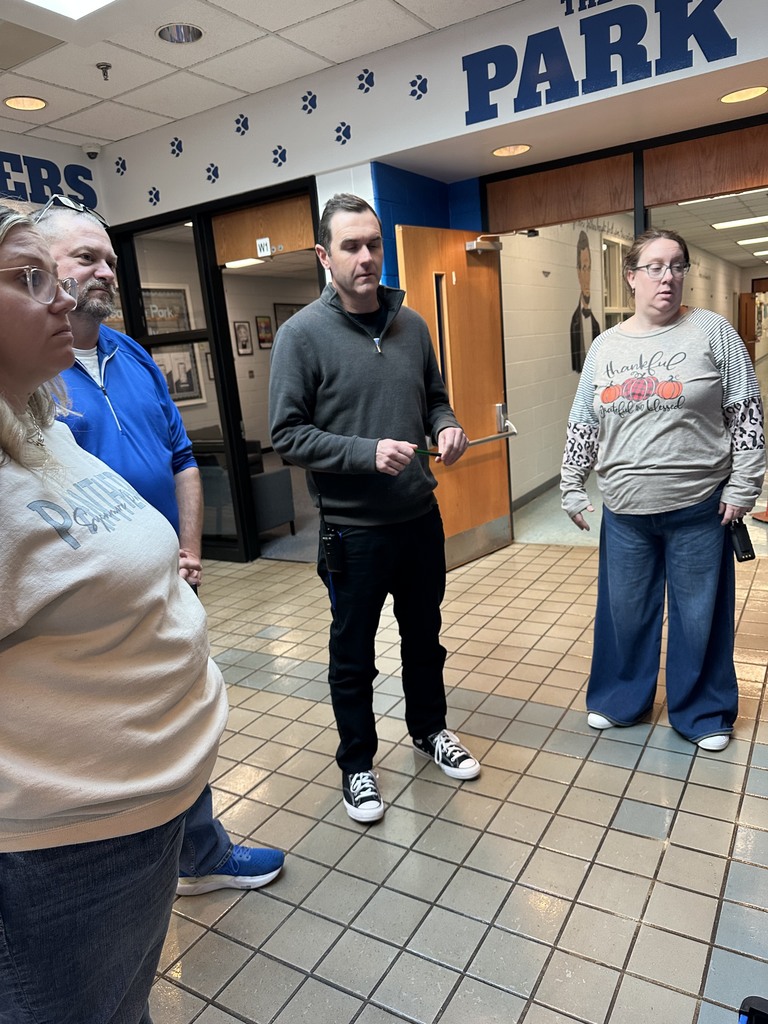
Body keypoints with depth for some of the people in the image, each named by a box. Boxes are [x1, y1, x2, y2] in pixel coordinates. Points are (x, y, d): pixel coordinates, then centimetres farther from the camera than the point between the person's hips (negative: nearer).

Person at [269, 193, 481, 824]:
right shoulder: (302, 334, -12)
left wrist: (446, 427, -8)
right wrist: (367, 453, -25)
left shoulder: (410, 323, 4)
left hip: (420, 516, 5)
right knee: (353, 656, 13)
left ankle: (429, 729, 46)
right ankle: (357, 763, 35)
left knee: (425, 637, 22)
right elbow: (287, 434, -14)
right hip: (352, 529, -5)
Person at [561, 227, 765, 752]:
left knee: (698, 615, 10)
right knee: (624, 610, 14)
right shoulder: (605, 346, 6)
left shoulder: (713, 331, -3)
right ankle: (621, 699, 35)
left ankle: (703, 713, 31)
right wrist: (573, 489, 8)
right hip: (625, 511, 3)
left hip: (699, 509, -2)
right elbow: (584, 424, 9)